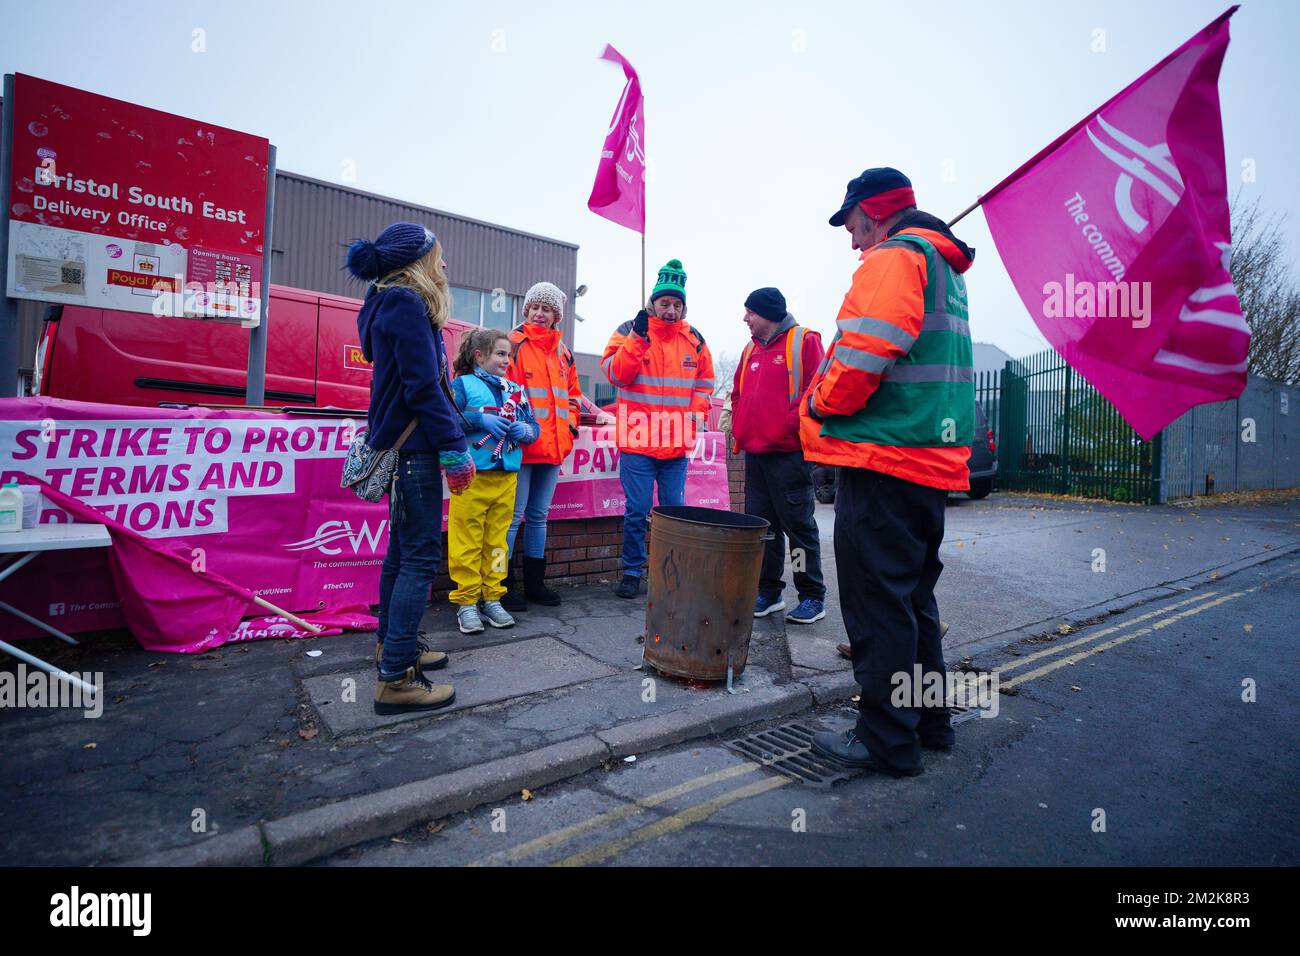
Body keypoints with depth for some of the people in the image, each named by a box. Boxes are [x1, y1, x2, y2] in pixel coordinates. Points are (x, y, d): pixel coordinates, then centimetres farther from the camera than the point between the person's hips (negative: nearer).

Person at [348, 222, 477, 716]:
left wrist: (448, 439, 19)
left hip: (400, 446, 10)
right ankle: (396, 678, -3)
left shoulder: (389, 304, 19)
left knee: (402, 550, 18)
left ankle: (393, 645, 31)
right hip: (414, 447, -10)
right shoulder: (407, 305, -12)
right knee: (420, 558, -7)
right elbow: (423, 386, -19)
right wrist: (454, 448, -17)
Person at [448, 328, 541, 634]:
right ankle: (466, 602, 11)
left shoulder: (515, 390, 15)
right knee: (467, 540, 0)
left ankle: (492, 598, 21)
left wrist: (525, 430, -6)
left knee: (497, 540, 11)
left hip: (506, 477, 5)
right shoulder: (463, 384, 1)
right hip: (471, 475, -4)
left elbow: (533, 425, 16)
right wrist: (479, 419, -17)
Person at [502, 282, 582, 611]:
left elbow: (572, 391, 25)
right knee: (514, 516, -3)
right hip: (521, 445, -6)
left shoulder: (563, 352, 17)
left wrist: (571, 423, 12)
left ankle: (535, 582, 24)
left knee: (539, 515, 14)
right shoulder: (515, 343, -3)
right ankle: (503, 584, 7)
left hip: (552, 446, 6)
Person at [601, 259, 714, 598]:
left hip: (677, 444, 3)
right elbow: (615, 374, -10)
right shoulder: (629, 331, 1)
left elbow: (704, 383, 16)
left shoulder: (694, 339, 10)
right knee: (636, 512, 2)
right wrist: (638, 338, -18)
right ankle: (632, 572, 17)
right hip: (638, 442, -3)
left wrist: (696, 414, 1)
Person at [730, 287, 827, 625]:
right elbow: (738, 394, 23)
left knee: (799, 524, -1)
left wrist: (789, 427, -16)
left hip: (789, 453, -7)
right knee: (761, 523, 9)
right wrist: (740, 429, 9)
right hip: (754, 453, 7)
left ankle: (812, 597, 10)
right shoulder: (751, 349, 18)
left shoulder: (804, 341, -3)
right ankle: (768, 592, 20)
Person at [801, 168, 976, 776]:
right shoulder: (945, 267, 24)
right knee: (913, 594, 18)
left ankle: (887, 741, 8)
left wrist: (819, 404, -6)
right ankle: (928, 720, 30)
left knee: (875, 600, -3)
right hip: (934, 459, 10)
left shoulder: (893, 256, -7)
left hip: (882, 456, -10)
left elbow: (864, 352, -22)